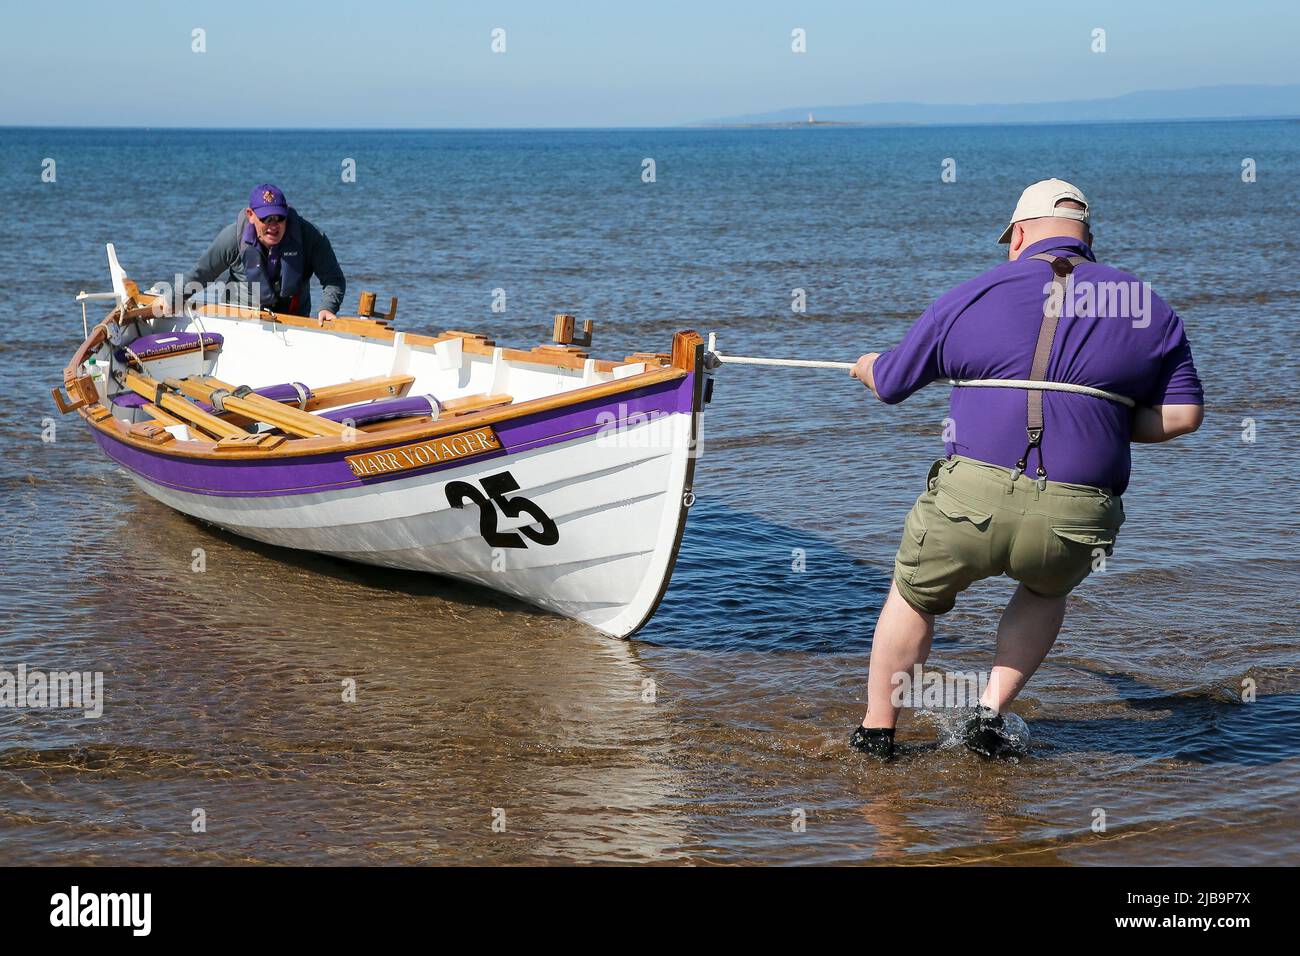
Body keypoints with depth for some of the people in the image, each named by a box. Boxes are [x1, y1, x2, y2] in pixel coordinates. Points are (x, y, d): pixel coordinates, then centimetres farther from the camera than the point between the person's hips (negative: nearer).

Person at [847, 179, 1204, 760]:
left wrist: (866, 366, 41)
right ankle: (991, 714, 23)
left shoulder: (974, 296, 7)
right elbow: (1183, 414, 9)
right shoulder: (1148, 308, 11)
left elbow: (889, 382, 17)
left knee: (914, 596, 28)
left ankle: (876, 731, 36)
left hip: (971, 498, -1)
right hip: (1077, 517, 1)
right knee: (1046, 591, 36)